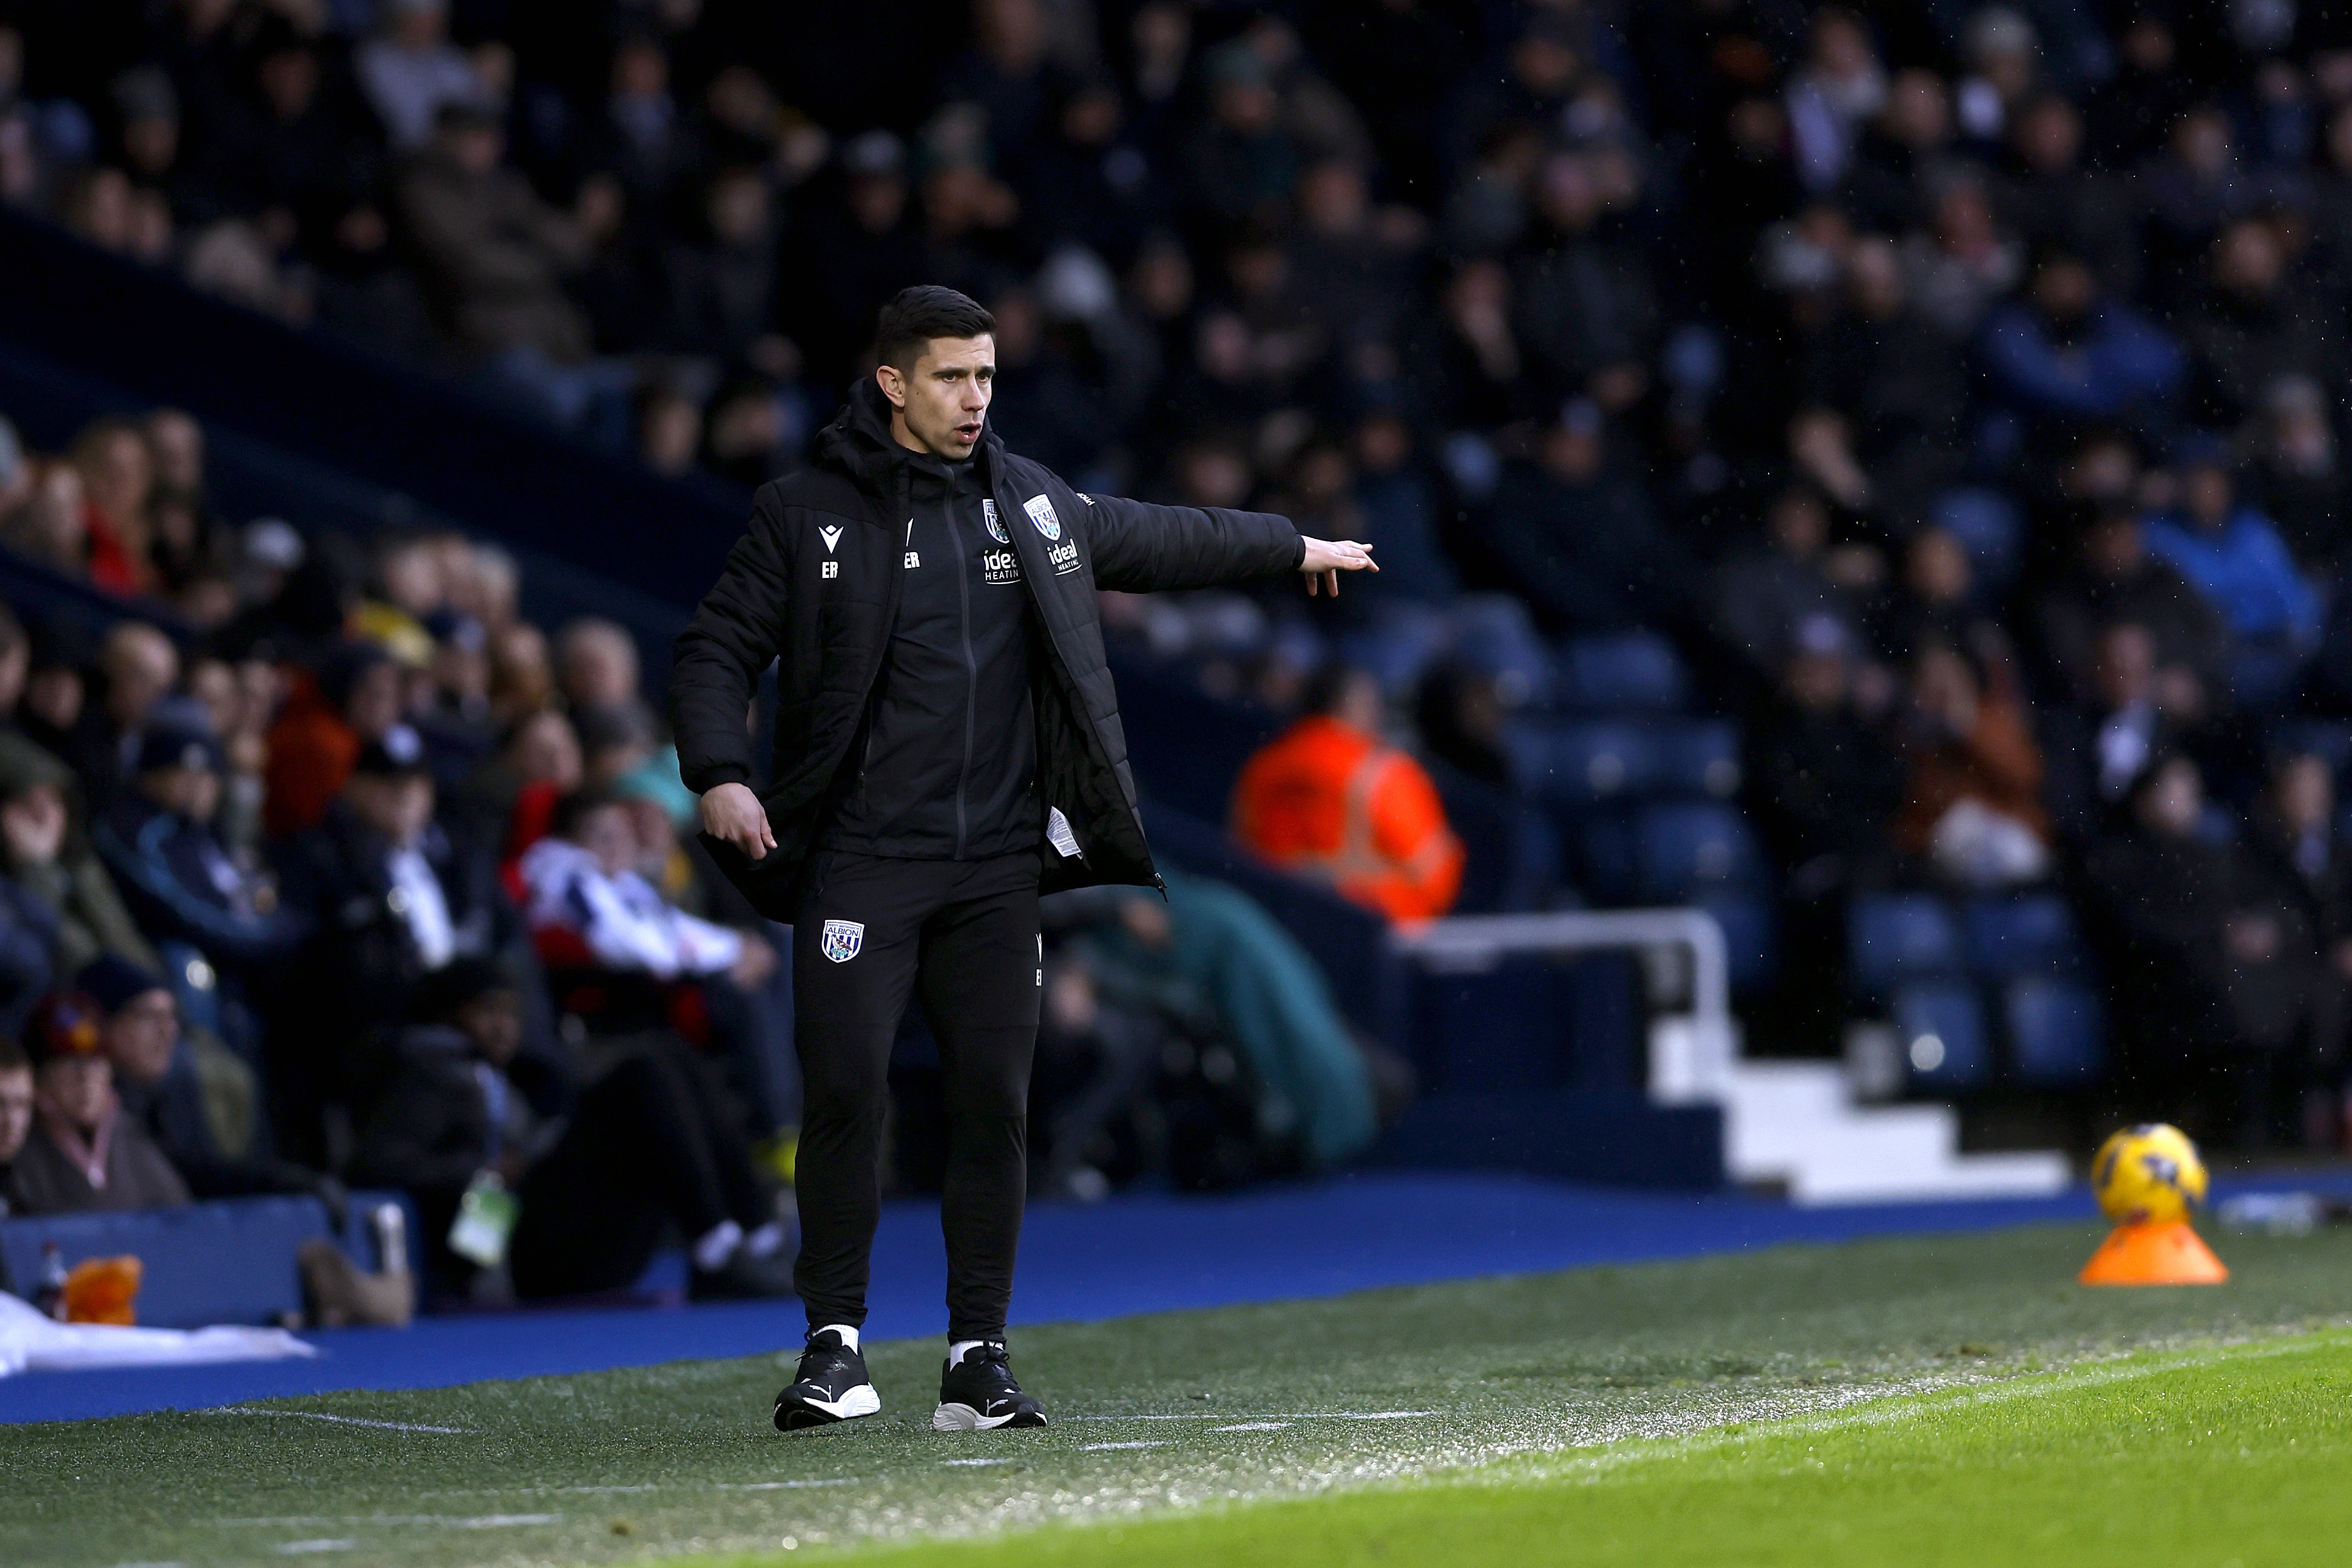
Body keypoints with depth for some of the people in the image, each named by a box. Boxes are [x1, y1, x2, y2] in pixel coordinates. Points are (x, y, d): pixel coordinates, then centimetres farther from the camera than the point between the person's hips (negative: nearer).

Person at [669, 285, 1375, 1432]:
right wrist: (720, 775, -18)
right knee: (845, 1086, -12)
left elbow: (1156, 538, 30)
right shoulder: (807, 515, 0)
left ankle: (978, 1358, 8)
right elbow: (717, 650, -1)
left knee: (995, 1102, 1)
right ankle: (835, 1345, -1)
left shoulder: (1032, 506, 13)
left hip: (997, 866, 4)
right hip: (862, 862, -4)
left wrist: (1296, 548, 41)